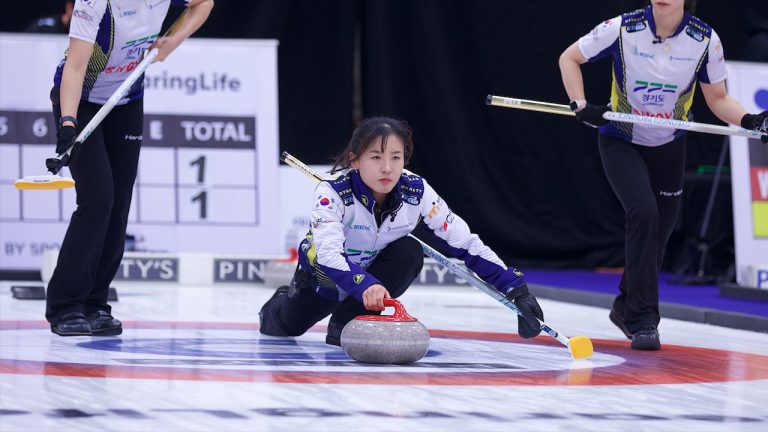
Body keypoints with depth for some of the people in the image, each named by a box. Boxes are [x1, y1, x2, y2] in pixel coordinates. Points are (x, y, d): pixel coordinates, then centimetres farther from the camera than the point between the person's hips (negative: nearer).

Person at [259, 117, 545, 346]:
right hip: (327, 272, -1)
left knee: (410, 252, -28)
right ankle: (282, 302, 49)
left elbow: (465, 243, -24)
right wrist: (364, 285, -69)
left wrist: (515, 287, -32)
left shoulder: (417, 192, -27)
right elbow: (328, 252, -50)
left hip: (374, 270, 1)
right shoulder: (332, 192, -36)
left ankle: (348, 322, -16)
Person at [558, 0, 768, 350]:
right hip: (621, 143, -3)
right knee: (643, 213, -23)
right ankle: (642, 320, -16)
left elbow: (718, 99, -4)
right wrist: (581, 106, -17)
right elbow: (569, 58, -5)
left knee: (659, 232, 8)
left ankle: (626, 307, 36)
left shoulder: (705, 39, -14)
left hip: (668, 149, 3)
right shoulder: (623, 29, -18)